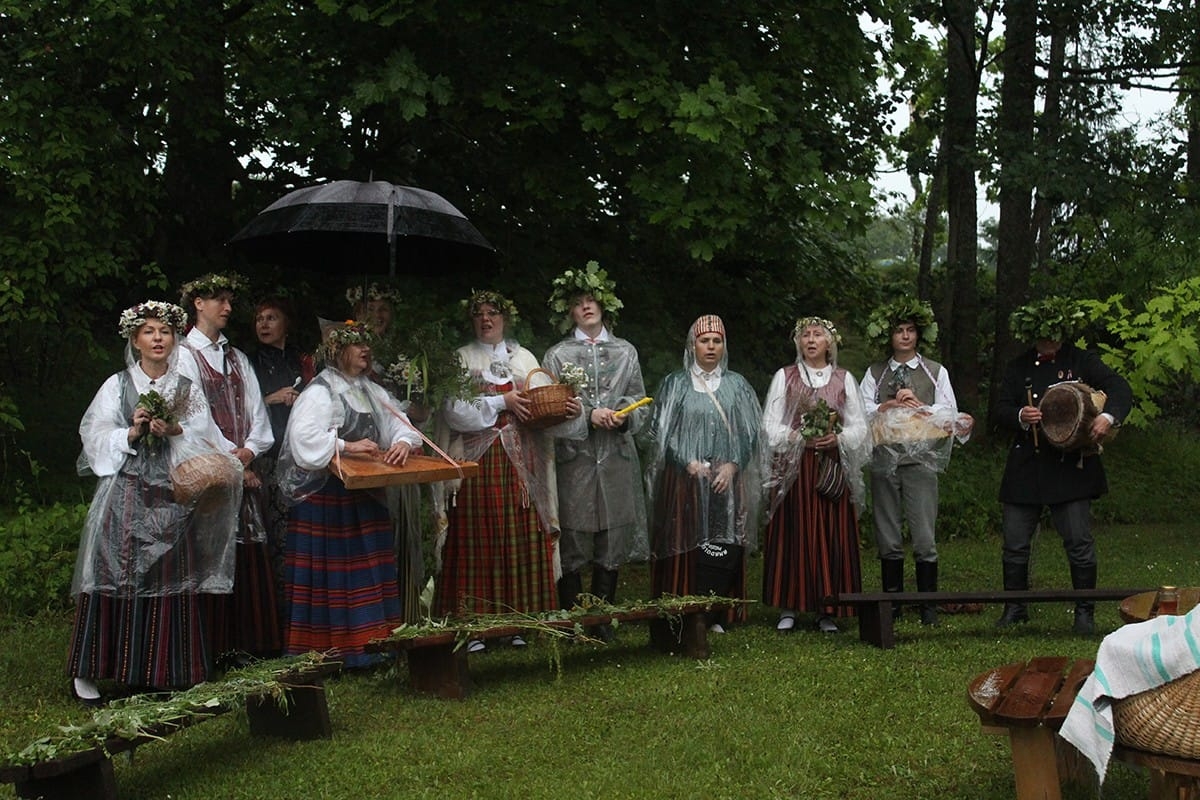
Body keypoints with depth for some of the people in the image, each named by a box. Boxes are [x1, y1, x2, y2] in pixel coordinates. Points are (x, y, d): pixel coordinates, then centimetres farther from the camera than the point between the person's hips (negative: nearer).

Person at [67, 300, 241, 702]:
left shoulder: (188, 389, 13)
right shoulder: (117, 385, 8)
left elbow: (203, 438, 4)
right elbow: (96, 436, 1)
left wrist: (175, 431, -14)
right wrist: (132, 433, -13)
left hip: (172, 495, 2)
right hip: (126, 492, -2)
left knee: (174, 577, -2)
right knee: (118, 575, -6)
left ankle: (168, 671, 5)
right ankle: (87, 672, 1)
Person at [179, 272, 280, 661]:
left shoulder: (238, 358, 19)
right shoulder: (185, 356, -1)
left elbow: (257, 410, 11)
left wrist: (250, 449, -6)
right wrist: (230, 457, -11)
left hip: (245, 468, 6)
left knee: (251, 552, 3)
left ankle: (251, 640, 9)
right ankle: (219, 644, -3)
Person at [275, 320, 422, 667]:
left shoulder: (372, 391, 15)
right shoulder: (320, 392, -8)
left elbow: (399, 422, 10)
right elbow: (305, 438, -20)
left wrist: (404, 442, -11)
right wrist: (347, 447, -24)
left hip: (365, 495, 8)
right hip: (326, 496, -8)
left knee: (368, 570, 9)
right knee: (331, 572, -4)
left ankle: (370, 642, 16)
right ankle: (327, 648, 1)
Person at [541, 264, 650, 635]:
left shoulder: (625, 352, 12)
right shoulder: (557, 356, 4)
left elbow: (642, 405, 12)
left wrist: (623, 416, -8)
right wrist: (587, 417, -14)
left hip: (617, 458, 2)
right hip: (574, 459, -2)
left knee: (612, 540, 5)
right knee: (572, 541, -1)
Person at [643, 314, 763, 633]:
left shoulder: (737, 385, 12)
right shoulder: (675, 384, 8)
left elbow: (749, 433, 8)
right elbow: (662, 431, 2)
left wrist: (732, 465, -7)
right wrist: (689, 462, -11)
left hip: (728, 480, 2)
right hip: (685, 479, -1)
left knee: (725, 546, -4)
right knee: (688, 547, -5)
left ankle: (714, 616, 2)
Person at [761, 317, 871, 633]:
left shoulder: (844, 379, 12)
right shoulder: (784, 377, 9)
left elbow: (858, 426, 8)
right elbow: (770, 425, 3)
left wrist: (838, 438, -11)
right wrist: (797, 437, -12)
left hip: (832, 464, 1)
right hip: (792, 467, -1)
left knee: (832, 535, -2)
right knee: (792, 533, -4)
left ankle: (827, 610, 3)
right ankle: (788, 607, 2)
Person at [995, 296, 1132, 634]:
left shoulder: (1081, 361, 3)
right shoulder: (1018, 367, 9)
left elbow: (1120, 388, -4)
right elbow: (1000, 410, 5)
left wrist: (1108, 416, -25)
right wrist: (1020, 416, -17)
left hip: (1071, 468, -2)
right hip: (1026, 468, 2)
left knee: (1079, 541, -3)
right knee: (1015, 543, 5)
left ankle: (1085, 611, 12)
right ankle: (1015, 608, 20)